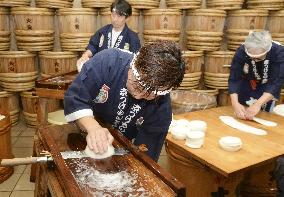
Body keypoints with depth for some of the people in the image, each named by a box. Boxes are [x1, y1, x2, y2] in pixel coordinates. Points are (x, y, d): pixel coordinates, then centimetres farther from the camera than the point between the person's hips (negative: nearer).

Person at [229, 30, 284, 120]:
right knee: (242, 117, 10)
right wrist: (235, 103, -46)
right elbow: (234, 79, -31)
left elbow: (277, 82, -37)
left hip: (268, 89, 0)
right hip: (246, 86, 1)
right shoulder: (241, 51, -31)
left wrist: (258, 104, -50)